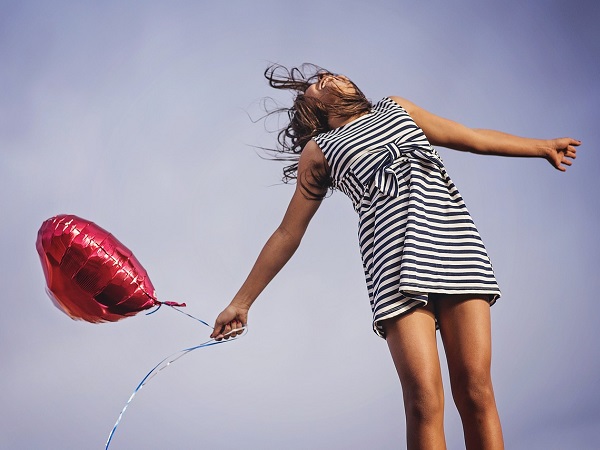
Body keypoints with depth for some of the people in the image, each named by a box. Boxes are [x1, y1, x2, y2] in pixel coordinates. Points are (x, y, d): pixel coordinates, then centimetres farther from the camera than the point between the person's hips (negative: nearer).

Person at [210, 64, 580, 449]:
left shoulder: (395, 108, 28)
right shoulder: (318, 151, 20)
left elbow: (474, 138, 32)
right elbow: (288, 233, 20)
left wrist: (542, 147, 33)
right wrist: (241, 302, 18)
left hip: (455, 241, 2)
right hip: (396, 261, -2)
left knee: (476, 391, -9)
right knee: (424, 399, -16)